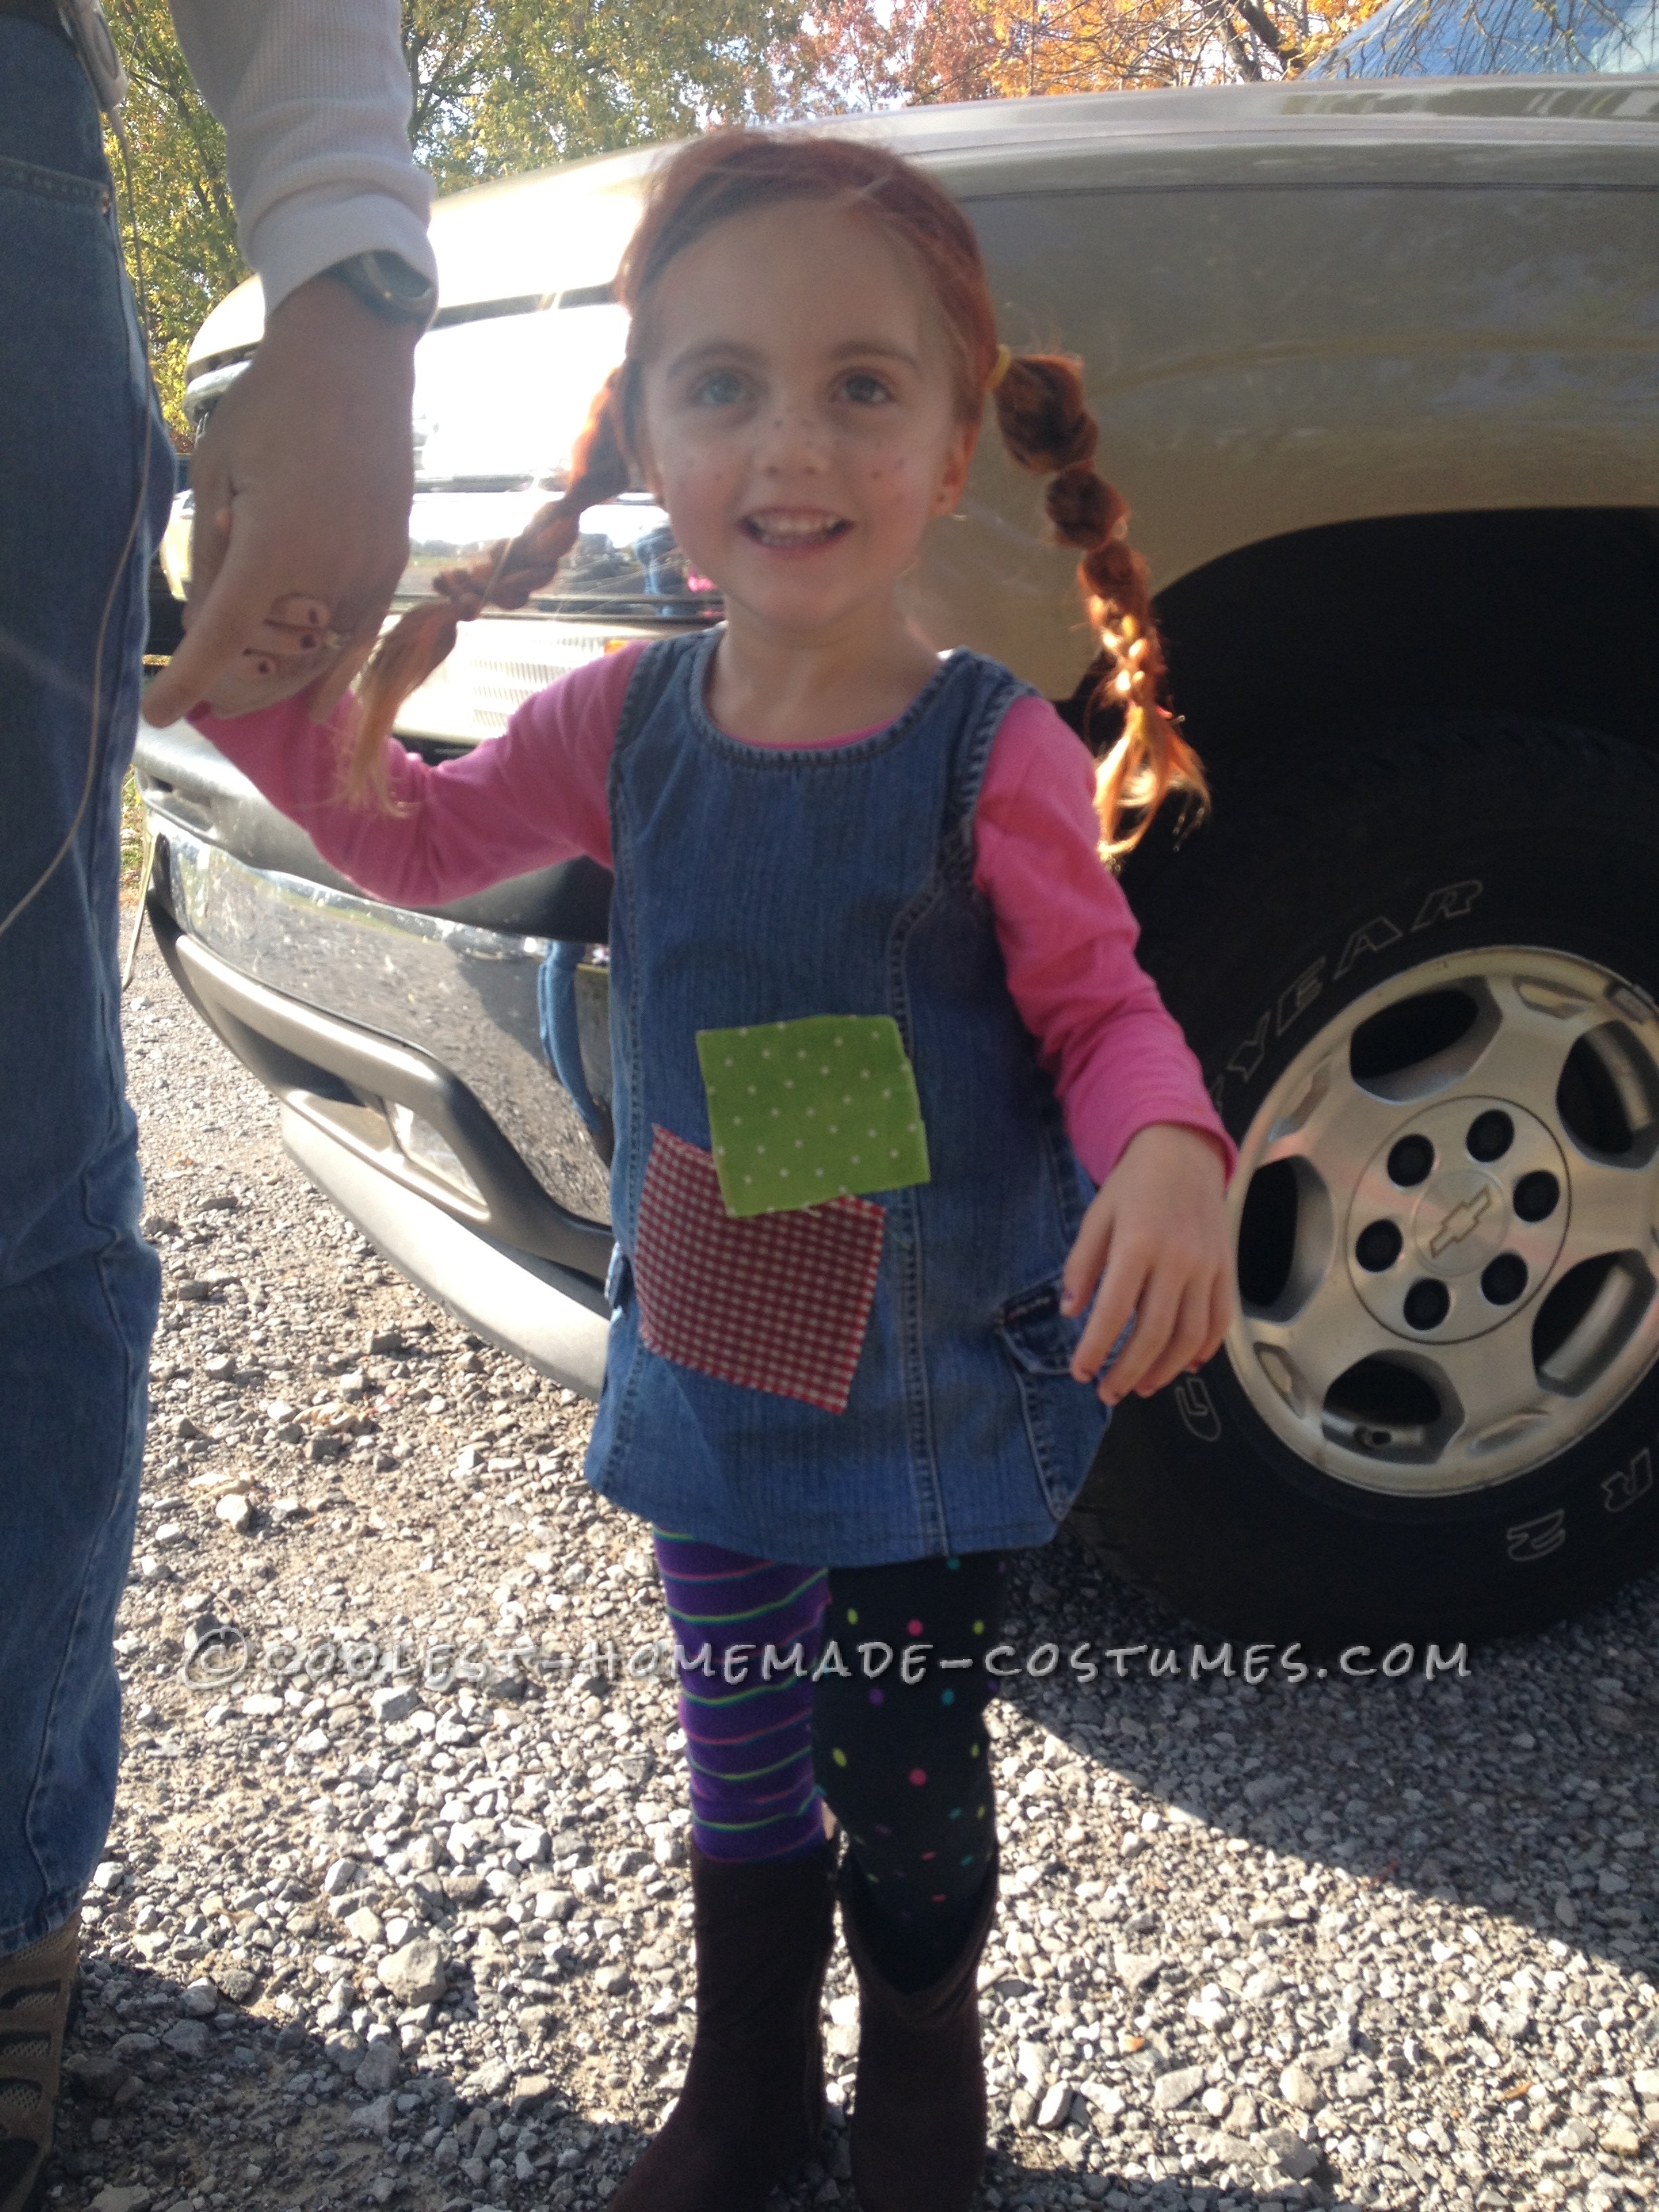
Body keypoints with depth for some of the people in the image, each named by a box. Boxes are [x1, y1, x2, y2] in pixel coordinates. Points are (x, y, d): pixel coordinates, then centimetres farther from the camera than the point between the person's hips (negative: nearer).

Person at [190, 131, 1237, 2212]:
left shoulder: (994, 754, -17)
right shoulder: (626, 720, -5)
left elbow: (1103, 1011, -10)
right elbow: (416, 838, 11)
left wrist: (1167, 1155, -31)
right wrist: (273, 706, -5)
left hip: (945, 1393, -3)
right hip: (704, 1375, 4)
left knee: (902, 1770, 11)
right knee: (742, 1755, 20)